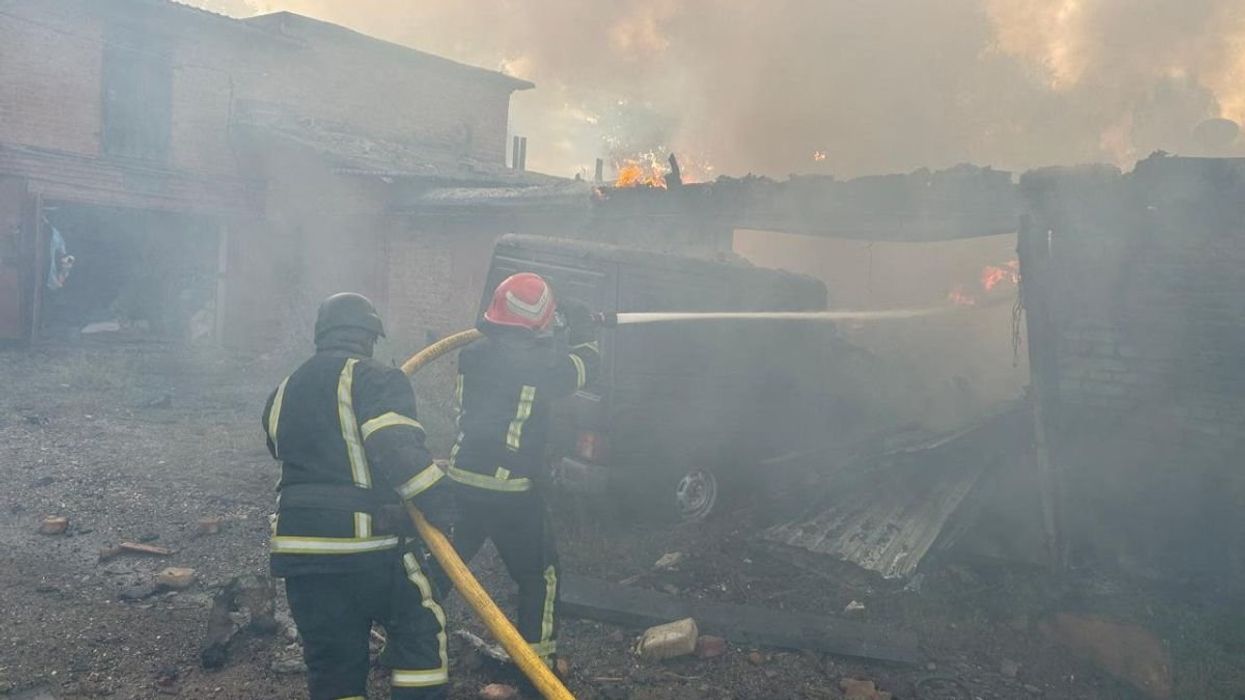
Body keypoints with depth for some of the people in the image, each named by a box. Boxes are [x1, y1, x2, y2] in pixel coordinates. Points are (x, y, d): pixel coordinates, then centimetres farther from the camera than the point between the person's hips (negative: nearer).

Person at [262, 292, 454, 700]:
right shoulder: (375, 380, -9)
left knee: (330, 662, 14)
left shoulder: (284, 393, 15)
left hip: (298, 546, 6)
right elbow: (401, 452, -22)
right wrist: (440, 505, -18)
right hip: (367, 543, -6)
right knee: (420, 629, 12)